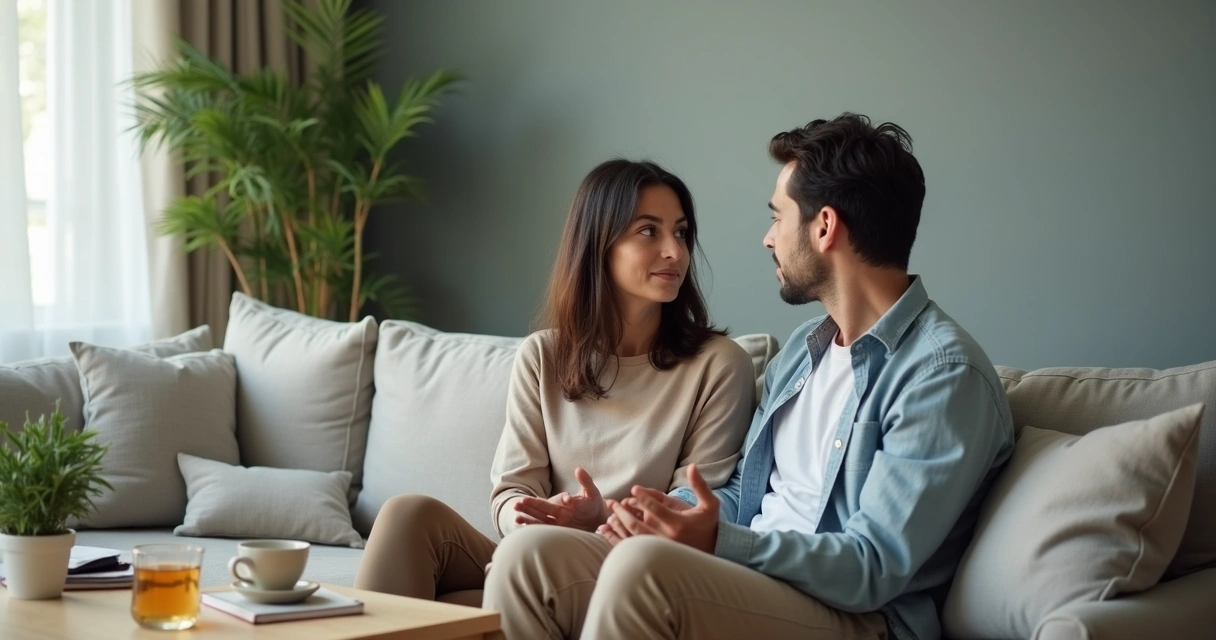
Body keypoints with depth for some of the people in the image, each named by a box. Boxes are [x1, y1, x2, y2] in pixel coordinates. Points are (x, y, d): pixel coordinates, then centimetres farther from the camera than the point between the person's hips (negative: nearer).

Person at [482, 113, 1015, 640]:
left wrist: (719, 541, -28)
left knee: (641, 565, -33)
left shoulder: (943, 375, -12)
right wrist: (665, 515, -2)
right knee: (529, 555, -11)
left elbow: (875, 569, -17)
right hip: (747, 582, 8)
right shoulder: (804, 347, 18)